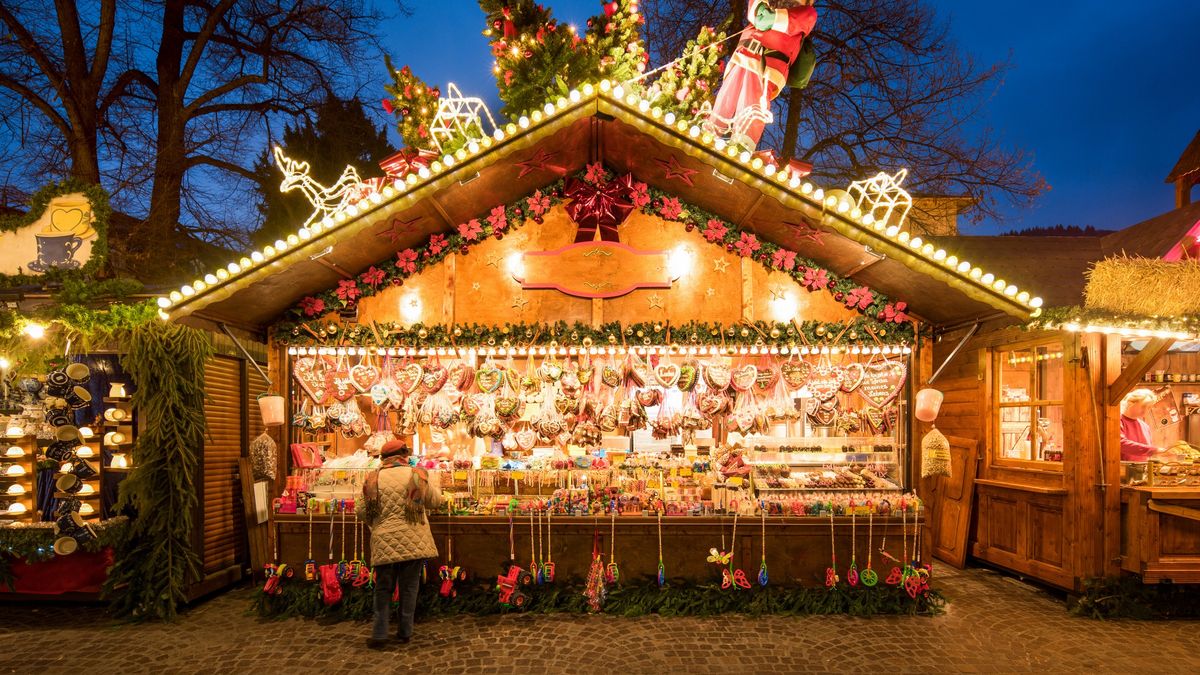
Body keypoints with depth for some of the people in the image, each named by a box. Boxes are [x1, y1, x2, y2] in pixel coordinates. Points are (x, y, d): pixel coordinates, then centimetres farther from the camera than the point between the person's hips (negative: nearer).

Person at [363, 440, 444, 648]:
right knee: (409, 587, 11)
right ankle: (405, 632, 18)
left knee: (383, 588, 12)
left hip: (384, 543, 1)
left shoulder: (373, 479, 0)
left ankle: (380, 633, 8)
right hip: (413, 542, -1)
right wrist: (434, 481, 24)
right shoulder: (417, 476, -4)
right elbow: (435, 501, 6)